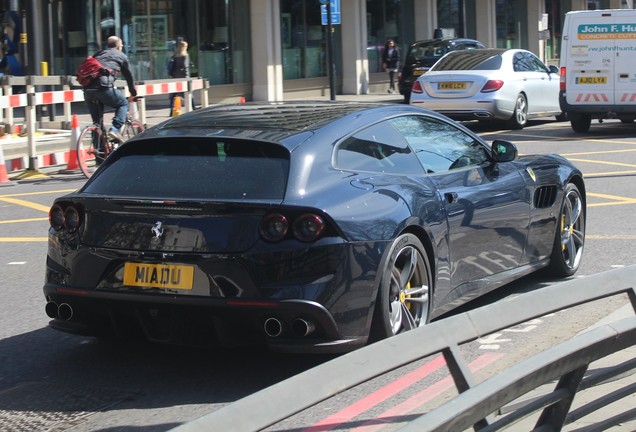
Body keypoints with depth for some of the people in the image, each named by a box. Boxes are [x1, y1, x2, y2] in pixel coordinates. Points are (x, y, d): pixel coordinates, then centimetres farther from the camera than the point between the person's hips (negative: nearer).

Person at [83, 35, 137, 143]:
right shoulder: (121, 56, 17)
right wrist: (133, 94, 35)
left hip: (88, 89, 5)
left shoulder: (98, 54, 32)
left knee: (97, 122, 16)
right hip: (104, 87, -5)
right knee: (123, 103, 18)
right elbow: (129, 76, 23)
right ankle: (116, 129, -2)